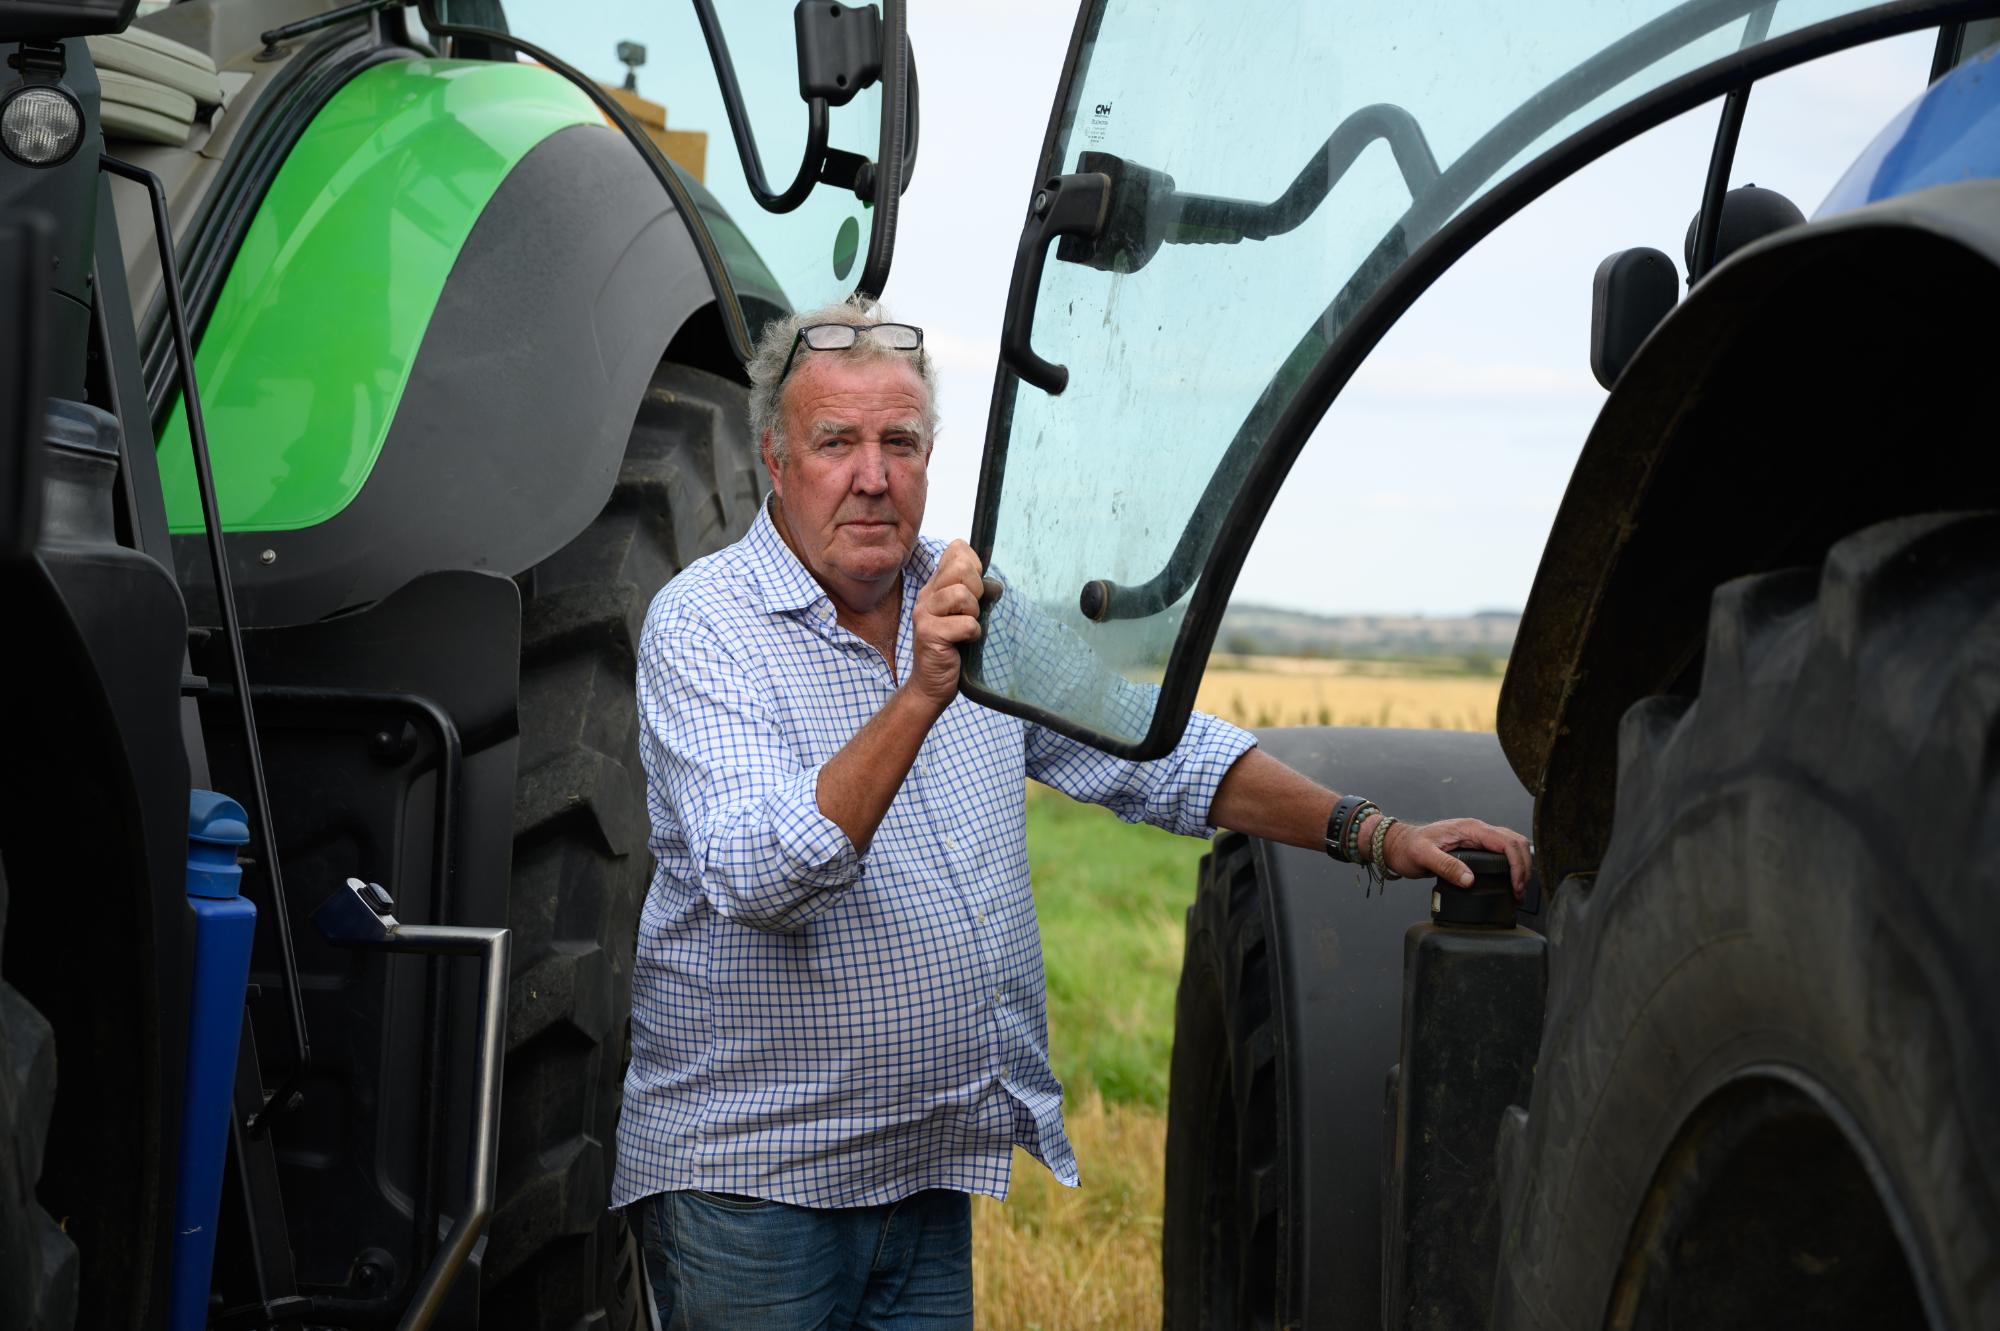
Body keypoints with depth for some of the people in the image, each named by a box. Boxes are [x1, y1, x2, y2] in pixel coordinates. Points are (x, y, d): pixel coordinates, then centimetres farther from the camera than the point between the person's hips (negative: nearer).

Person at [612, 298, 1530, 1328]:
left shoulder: (973, 602, 8)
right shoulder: (701, 626, -12)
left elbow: (1150, 749, 16)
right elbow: (755, 880, -26)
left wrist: (1373, 835, 7)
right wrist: (920, 695, -34)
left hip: (931, 1166, 6)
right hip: (750, 1176, -5)